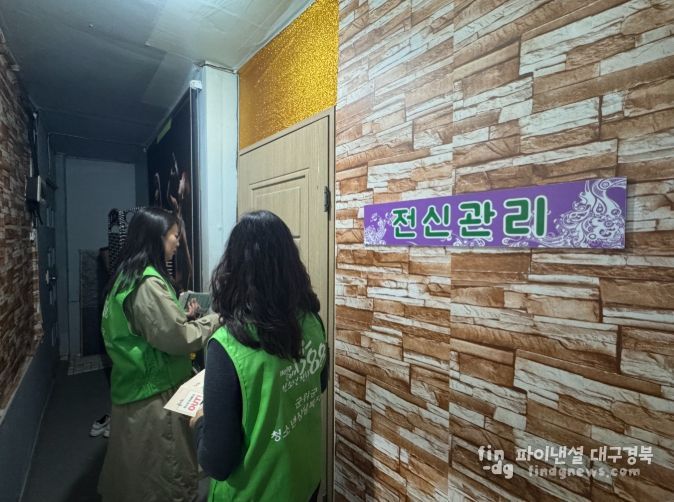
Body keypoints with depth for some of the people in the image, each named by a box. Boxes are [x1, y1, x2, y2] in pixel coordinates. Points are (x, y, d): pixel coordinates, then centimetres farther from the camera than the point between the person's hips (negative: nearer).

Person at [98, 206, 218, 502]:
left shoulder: (128, 275, 7)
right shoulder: (148, 283, -24)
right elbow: (176, 339, -23)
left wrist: (183, 316, 5)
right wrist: (215, 319, -12)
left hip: (136, 388, 10)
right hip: (153, 393, -9)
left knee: (137, 472, 26)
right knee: (167, 477, 8)